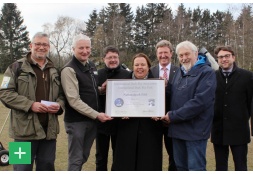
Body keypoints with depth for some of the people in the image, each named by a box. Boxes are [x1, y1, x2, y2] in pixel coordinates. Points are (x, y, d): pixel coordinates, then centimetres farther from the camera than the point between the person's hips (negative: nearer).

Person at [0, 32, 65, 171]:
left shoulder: (54, 71, 16)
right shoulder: (17, 67, 0)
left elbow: (61, 94, 21)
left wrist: (59, 105, -3)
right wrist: (30, 105, -18)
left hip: (49, 130, 5)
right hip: (26, 129, -5)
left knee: (47, 167, 14)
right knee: (22, 168, 2)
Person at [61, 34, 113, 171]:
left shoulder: (92, 66, 11)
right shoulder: (69, 70, -14)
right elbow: (74, 100, -19)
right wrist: (96, 115, -21)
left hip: (92, 119, 7)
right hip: (77, 121, -7)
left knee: (83, 157, 17)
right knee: (76, 159, 1)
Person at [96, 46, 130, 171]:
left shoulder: (127, 75, 0)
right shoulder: (97, 74, -2)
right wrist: (100, 90, -22)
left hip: (120, 121, 0)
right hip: (102, 121, 0)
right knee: (101, 156, 12)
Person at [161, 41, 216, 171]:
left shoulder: (207, 72, -9)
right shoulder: (179, 72, 16)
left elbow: (200, 101, -20)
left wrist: (173, 116, -16)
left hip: (195, 130, -7)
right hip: (177, 129, 7)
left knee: (195, 168, -2)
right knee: (180, 166, 15)